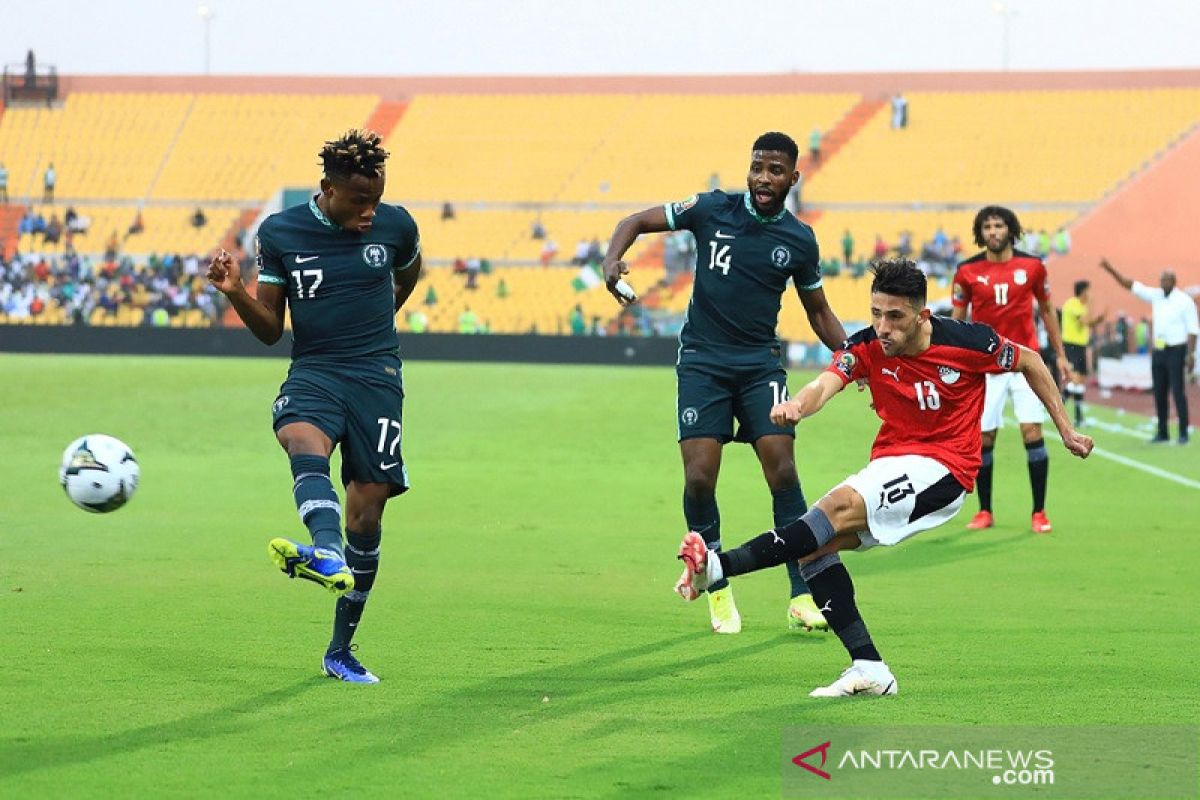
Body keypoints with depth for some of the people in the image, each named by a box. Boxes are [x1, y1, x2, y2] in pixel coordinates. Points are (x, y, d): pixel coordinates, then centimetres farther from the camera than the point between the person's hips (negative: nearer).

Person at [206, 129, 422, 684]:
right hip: (313, 372, -1)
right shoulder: (279, 233, 0)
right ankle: (328, 556, -64)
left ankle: (341, 652, 11)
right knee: (304, 441, -37)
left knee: (366, 514, -2)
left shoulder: (395, 225, 1)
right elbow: (270, 330, 4)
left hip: (377, 377, 1)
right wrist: (235, 293, -13)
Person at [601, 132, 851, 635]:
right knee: (699, 477, -11)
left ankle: (802, 597, -8)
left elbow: (819, 313, 15)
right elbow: (637, 222, 6)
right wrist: (613, 260, -14)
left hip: (761, 364, 1)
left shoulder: (799, 241, 3)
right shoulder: (711, 210, -2)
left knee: (782, 470, -14)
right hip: (703, 362, -1)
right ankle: (717, 589, 10)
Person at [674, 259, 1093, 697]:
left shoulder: (968, 341, -11)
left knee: (838, 507, -28)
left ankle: (719, 567, -37)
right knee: (817, 543, -15)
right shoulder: (866, 347, -6)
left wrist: (1065, 429, 12)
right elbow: (825, 385, -25)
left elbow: (1030, 361, 7)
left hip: (943, 469, -6)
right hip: (889, 462, 6)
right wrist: (796, 405, -49)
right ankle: (868, 669, -17)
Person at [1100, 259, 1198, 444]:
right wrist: (1110, 269, 0)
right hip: (1158, 351, 6)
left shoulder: (1185, 301, -7)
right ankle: (1162, 432, 14)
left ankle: (1183, 433, -3)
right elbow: (1130, 285, 8)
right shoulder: (1155, 296, 8)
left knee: (1178, 392, -6)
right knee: (1159, 393, 7)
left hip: (1176, 351, -6)